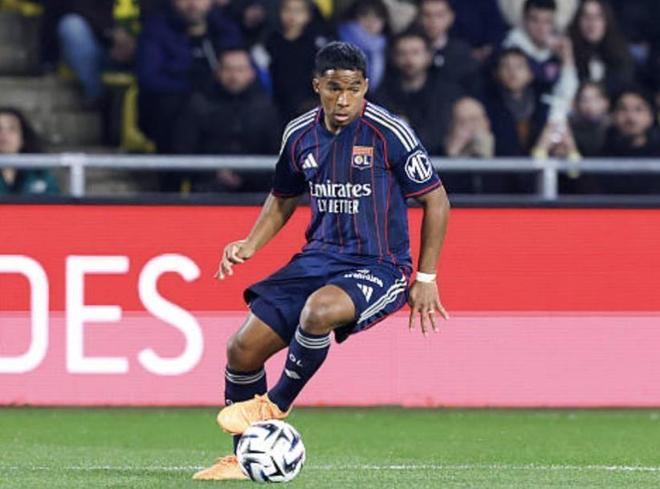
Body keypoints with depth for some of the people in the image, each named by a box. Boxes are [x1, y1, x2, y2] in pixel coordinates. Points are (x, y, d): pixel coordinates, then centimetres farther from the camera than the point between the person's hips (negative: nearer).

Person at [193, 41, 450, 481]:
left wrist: (426, 279, -5)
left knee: (319, 309, -38)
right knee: (243, 348, -5)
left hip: (378, 268, -6)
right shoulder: (300, 135, 3)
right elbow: (284, 198, 22)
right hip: (319, 259, 6)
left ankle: (275, 404, -12)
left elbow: (436, 201, -5)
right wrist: (251, 245, 5)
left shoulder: (389, 133, -13)